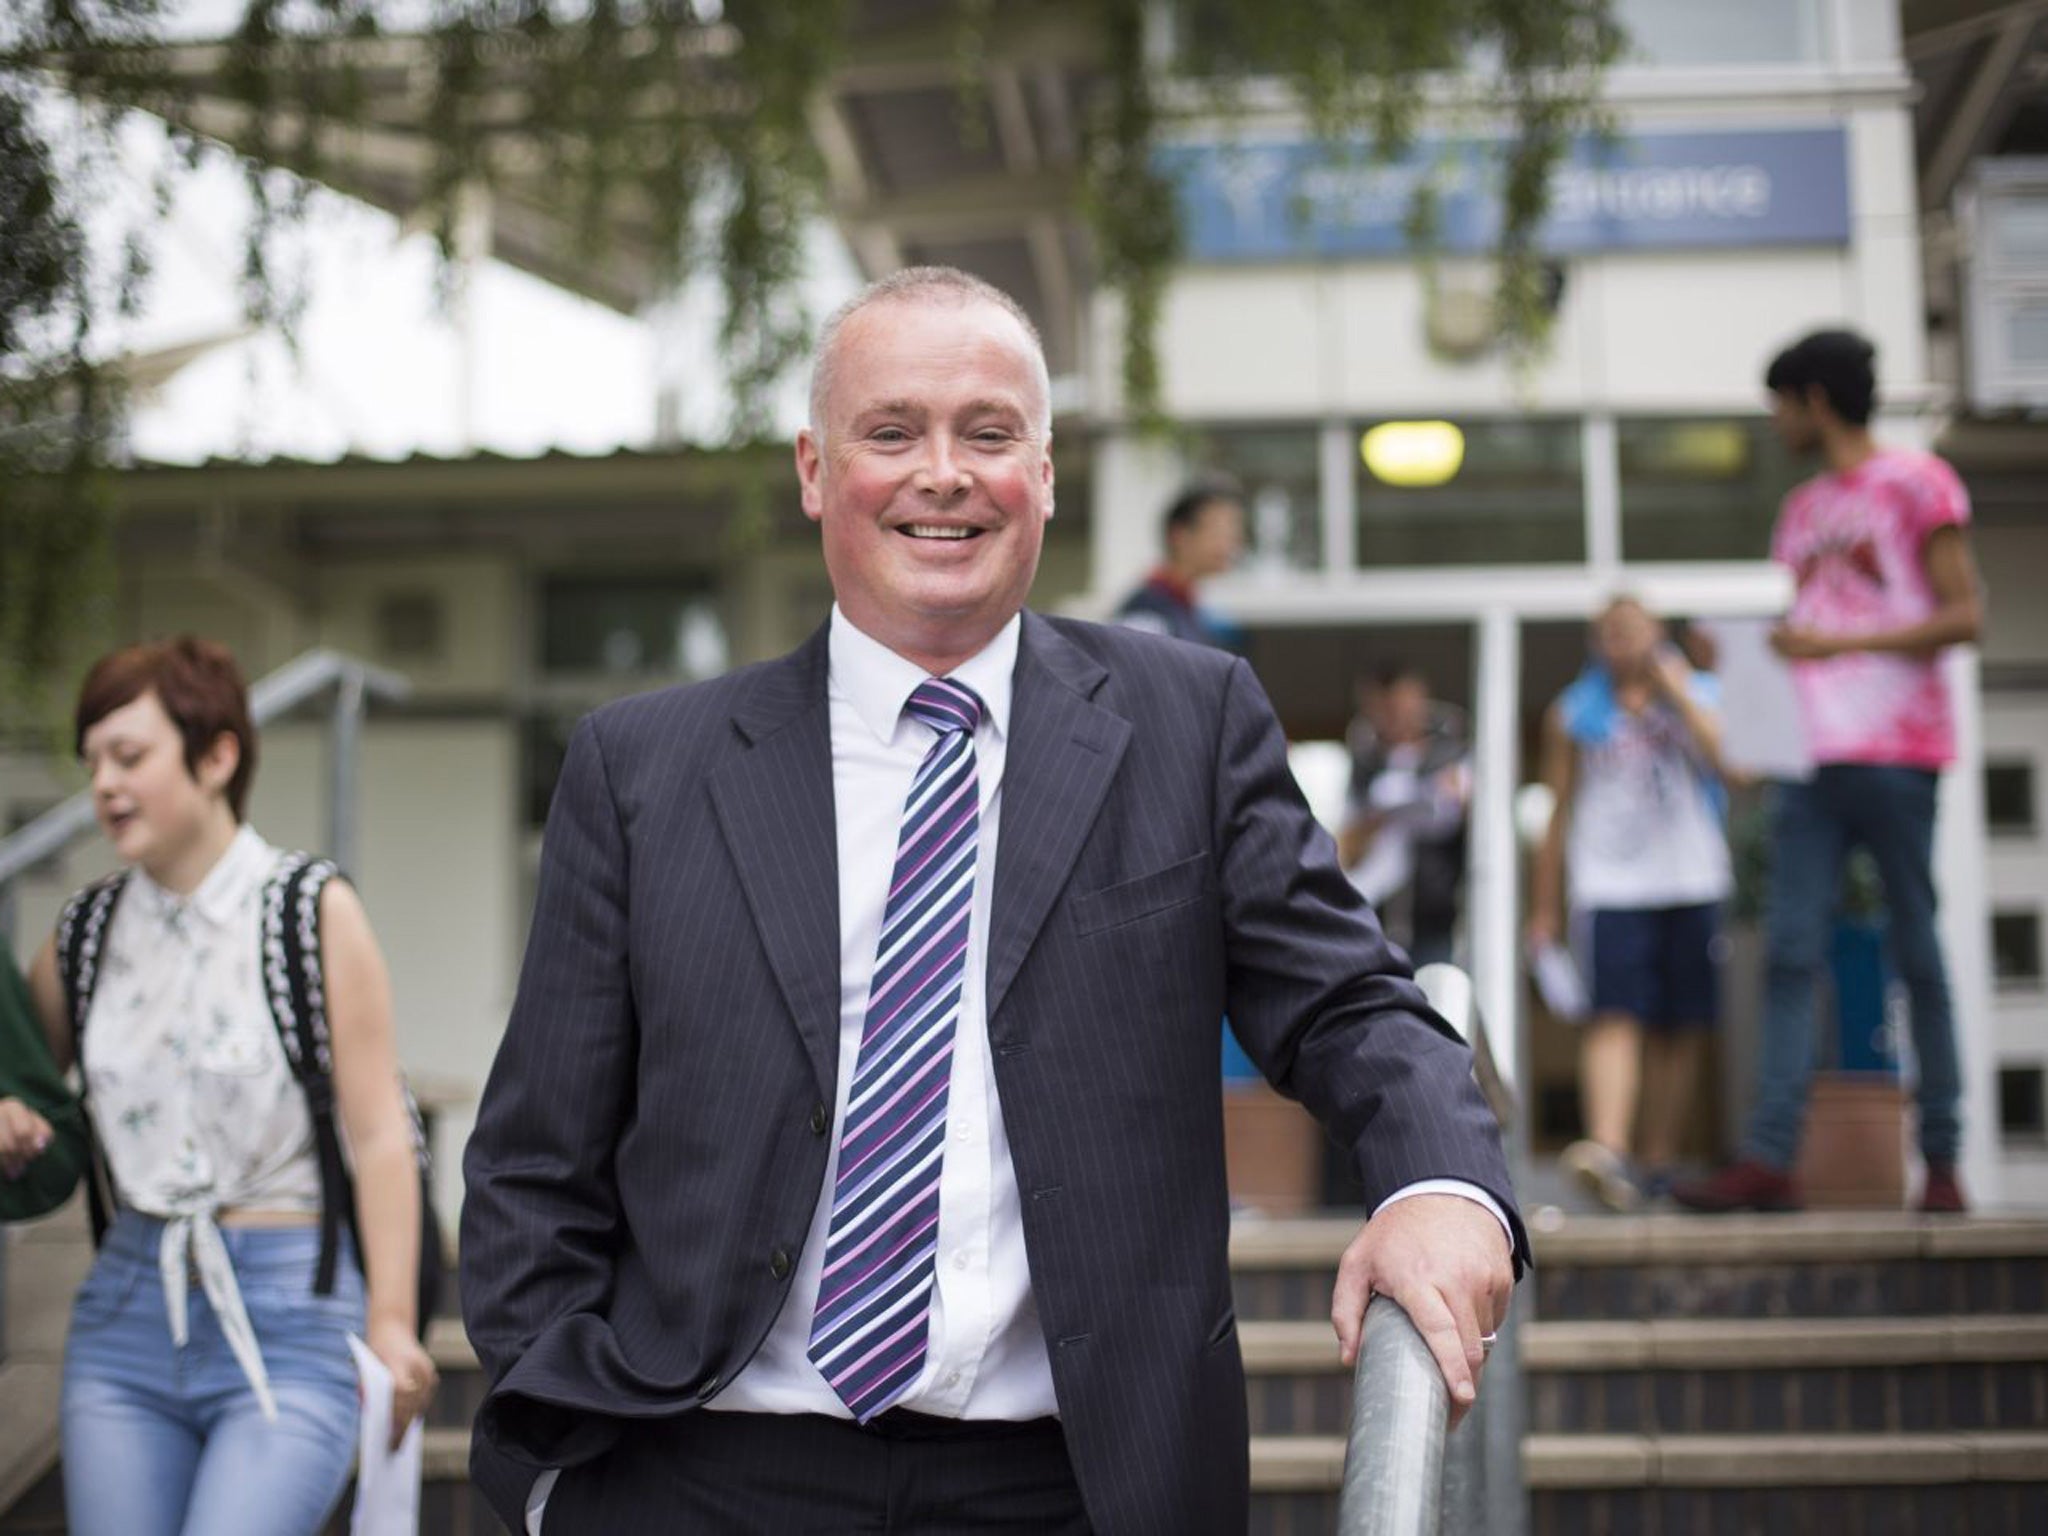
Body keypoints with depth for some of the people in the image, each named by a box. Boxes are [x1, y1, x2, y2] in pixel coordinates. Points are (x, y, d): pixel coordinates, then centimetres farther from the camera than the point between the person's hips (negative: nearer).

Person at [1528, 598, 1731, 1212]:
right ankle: (1607, 1149, -31)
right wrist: (1545, 907, 11)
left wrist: (1676, 692, -5)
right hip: (1610, 886, -2)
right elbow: (1560, 812, 14)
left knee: (1683, 1028, 1)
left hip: (1691, 883, 2)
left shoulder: (1697, 695, 15)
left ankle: (1658, 1162, 9)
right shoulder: (1574, 714, 13)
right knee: (1615, 1016, -18)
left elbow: (1719, 757, -3)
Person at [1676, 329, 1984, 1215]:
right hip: (1813, 758, 6)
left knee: (1916, 954, -2)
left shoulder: (1918, 485, 1)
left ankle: (1942, 1160, 3)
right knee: (1790, 951, -5)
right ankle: (1770, 1158, -11)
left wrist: (1839, 642, -15)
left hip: (1897, 753, -6)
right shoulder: (1801, 511, 22)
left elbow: (1963, 617, -8)